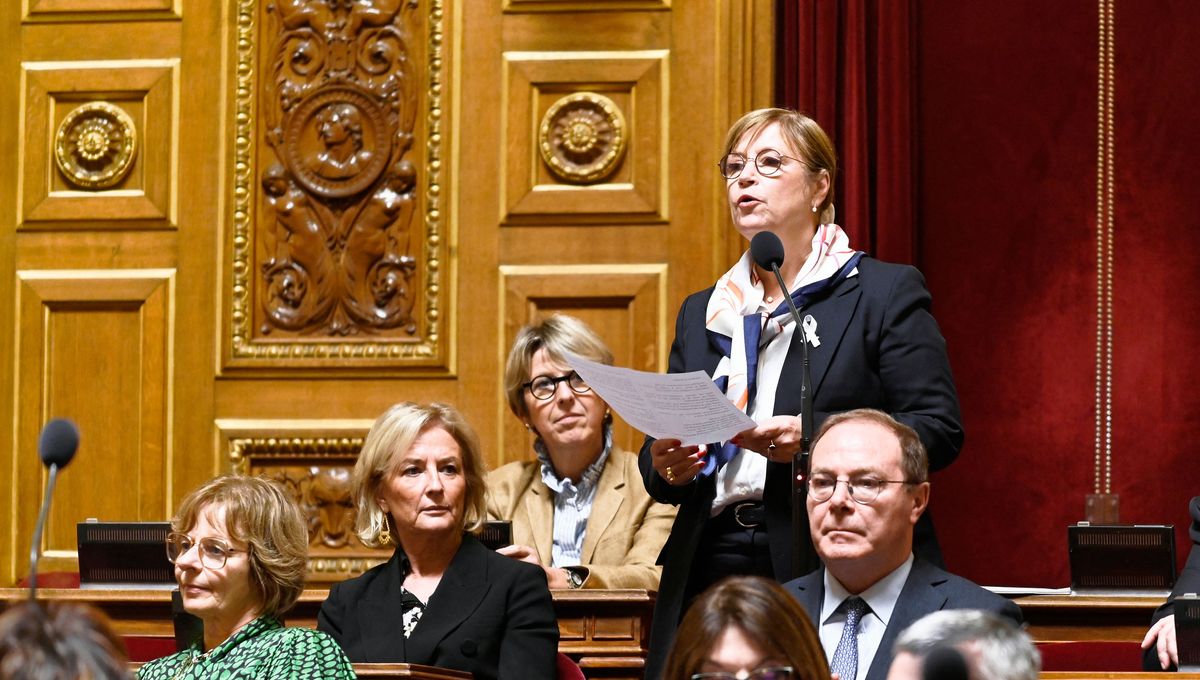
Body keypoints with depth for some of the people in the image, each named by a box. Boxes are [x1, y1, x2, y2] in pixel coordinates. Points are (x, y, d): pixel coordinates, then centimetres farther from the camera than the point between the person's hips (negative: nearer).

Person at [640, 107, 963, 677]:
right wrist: (665, 465, -3)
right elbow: (660, 452, 22)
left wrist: (814, 438, -18)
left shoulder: (888, 293, 4)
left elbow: (939, 430, -6)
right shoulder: (700, 313, 20)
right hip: (712, 572, 4)